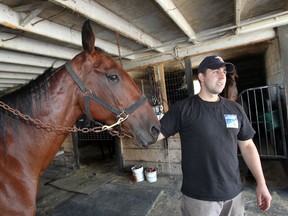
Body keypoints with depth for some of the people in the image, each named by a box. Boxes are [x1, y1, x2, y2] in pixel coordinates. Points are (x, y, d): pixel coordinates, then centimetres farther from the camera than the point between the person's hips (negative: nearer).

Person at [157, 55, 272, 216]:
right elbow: (155, 134, -12)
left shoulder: (236, 109, 2)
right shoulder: (183, 108, -11)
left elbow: (247, 146, 7)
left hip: (234, 193, 5)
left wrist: (261, 183, 6)